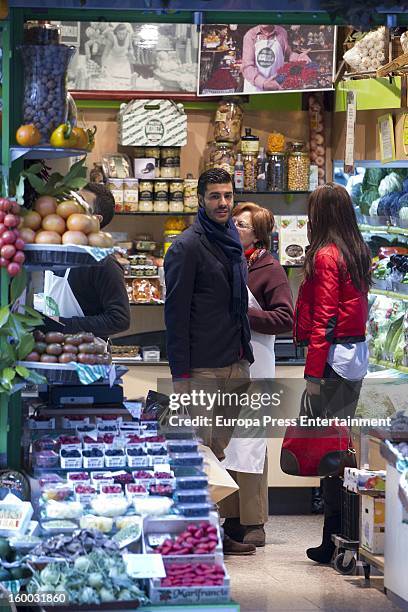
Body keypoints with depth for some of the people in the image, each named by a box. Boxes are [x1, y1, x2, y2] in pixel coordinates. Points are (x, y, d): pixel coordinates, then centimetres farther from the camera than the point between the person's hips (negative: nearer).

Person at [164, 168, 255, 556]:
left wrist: (245, 355, 16)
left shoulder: (233, 244, 17)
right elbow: (176, 313, -11)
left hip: (235, 364, 8)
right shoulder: (187, 247, -7)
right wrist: (181, 372, -17)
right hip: (202, 367, -7)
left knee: (220, 448, 9)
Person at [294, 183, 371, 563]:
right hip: (357, 355, 8)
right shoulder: (358, 253, 11)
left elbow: (323, 318, -16)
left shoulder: (325, 257, -13)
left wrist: (313, 372, -15)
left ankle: (333, 542, -2)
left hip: (332, 357, -8)